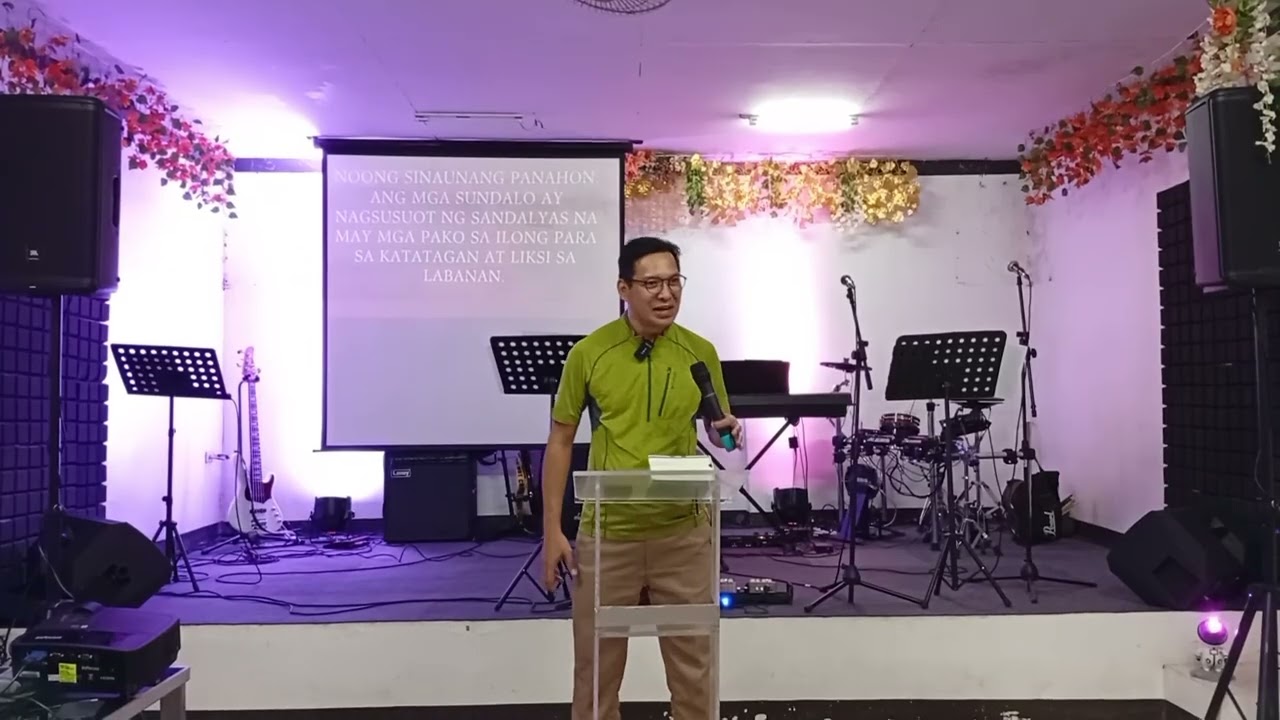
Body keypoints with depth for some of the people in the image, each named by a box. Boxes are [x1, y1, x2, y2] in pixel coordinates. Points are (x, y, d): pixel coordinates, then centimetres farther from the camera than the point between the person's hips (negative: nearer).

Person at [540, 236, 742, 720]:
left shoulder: (701, 353, -1)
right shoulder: (588, 353, -6)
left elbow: (717, 431, 10)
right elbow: (560, 441, 1)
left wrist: (728, 434, -16)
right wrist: (552, 530, -3)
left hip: (682, 533, 1)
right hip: (607, 533, -1)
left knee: (693, 664, 12)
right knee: (597, 664, 12)